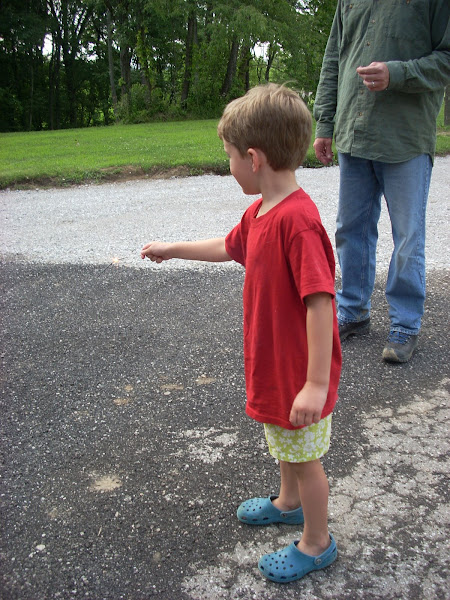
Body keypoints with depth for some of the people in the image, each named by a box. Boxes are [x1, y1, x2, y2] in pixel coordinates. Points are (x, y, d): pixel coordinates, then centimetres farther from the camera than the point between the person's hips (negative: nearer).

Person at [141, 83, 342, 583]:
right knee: (284, 443, 29)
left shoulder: (298, 220, -30)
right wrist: (172, 249, 29)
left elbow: (320, 302, -32)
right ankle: (289, 503, 53)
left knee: (305, 457, 11)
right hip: (273, 362, 9)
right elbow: (229, 247, 21)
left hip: (300, 373, -9)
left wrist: (317, 383, -30)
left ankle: (317, 543, 32)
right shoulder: (260, 211, 2)